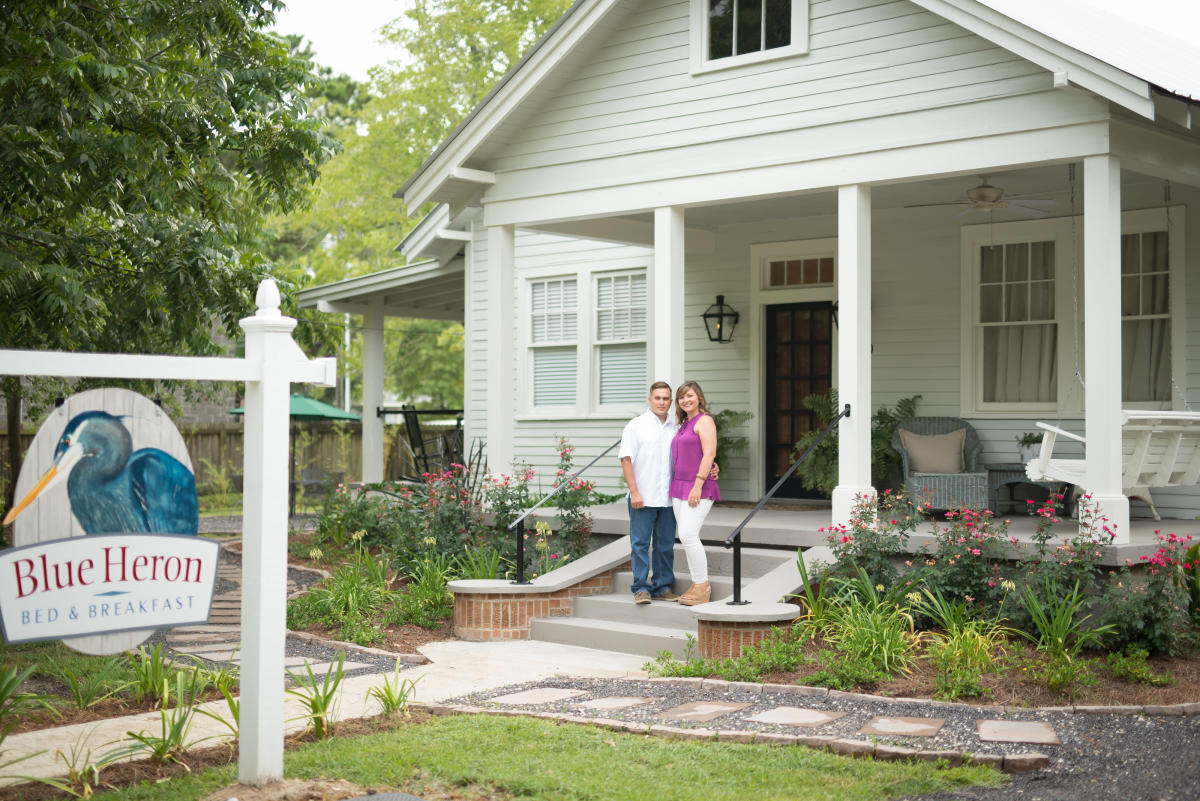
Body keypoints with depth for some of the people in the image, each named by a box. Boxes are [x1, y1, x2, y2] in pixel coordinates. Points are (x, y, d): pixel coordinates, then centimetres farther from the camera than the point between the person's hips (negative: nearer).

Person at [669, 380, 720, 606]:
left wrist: (698, 485, -21)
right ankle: (697, 584, 11)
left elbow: (709, 454, -16)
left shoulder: (704, 421, -7)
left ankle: (702, 586, -8)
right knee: (685, 536, 6)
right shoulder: (684, 425, 19)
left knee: (688, 535, -15)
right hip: (680, 487, 9)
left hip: (699, 488, -9)